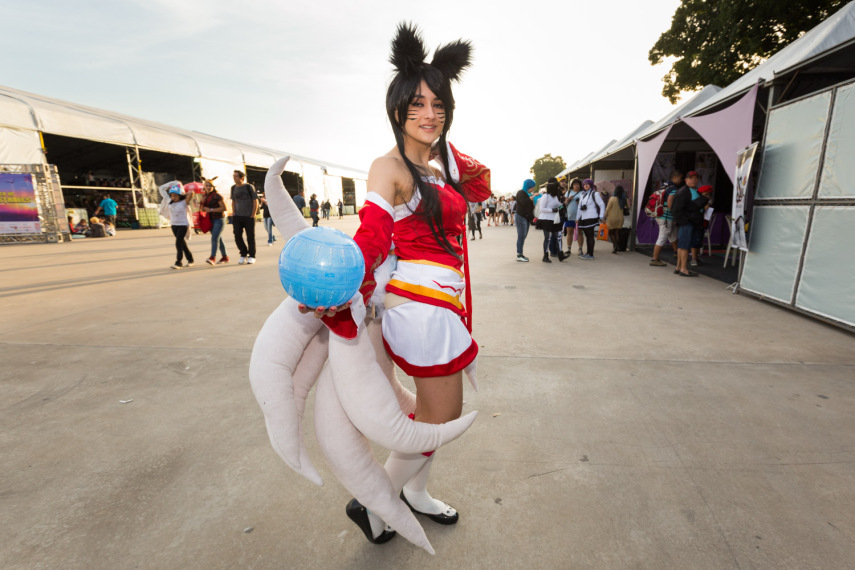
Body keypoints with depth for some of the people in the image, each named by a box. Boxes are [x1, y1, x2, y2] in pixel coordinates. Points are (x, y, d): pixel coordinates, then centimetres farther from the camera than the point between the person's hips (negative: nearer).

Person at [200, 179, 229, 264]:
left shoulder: (217, 195, -9)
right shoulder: (205, 196, 13)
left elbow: (224, 208, -14)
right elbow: (203, 210, 17)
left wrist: (211, 209, -17)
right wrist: (203, 205, -3)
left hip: (219, 219, -8)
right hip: (211, 220, 8)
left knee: (214, 238, -17)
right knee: (219, 239, 11)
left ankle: (212, 257, -21)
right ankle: (225, 257, 18)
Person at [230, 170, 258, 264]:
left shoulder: (249, 187, -4)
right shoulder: (233, 188, 9)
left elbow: (255, 202, -2)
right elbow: (233, 202, 20)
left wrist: (253, 215, -7)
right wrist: (233, 214, 9)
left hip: (249, 217, -4)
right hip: (237, 217, 4)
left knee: (250, 237, 0)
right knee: (237, 236, -2)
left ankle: (251, 256, 12)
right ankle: (243, 254, 15)